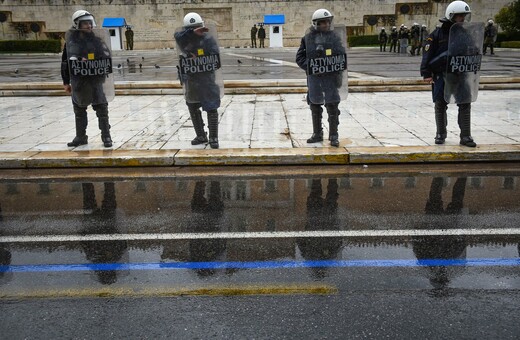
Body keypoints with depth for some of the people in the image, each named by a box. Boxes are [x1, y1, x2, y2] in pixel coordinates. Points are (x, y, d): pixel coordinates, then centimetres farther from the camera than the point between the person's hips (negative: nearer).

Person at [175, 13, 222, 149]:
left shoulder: (208, 38, -6)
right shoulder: (184, 39, 0)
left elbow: (216, 59, -11)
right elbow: (178, 36, -25)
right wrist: (193, 32, -39)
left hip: (207, 79, -4)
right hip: (191, 81, 4)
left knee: (212, 109, -2)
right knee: (193, 109, 14)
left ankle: (213, 138, 11)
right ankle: (201, 136, 30)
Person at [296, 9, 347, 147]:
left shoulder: (335, 37, 2)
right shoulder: (308, 38, 1)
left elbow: (342, 56, 2)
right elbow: (300, 57, 3)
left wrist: (338, 72, -9)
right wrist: (310, 68, -11)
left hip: (331, 77, -1)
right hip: (314, 77, 1)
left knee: (332, 107, -2)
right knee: (315, 106, 10)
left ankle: (333, 136, 7)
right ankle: (317, 134, 24)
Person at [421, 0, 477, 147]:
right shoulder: (437, 34, -6)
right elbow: (427, 55, -8)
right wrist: (426, 74, -13)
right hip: (441, 75, -3)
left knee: (465, 104, -2)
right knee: (440, 105, 6)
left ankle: (465, 136, 4)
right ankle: (440, 134, 21)